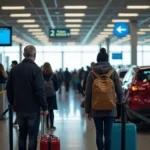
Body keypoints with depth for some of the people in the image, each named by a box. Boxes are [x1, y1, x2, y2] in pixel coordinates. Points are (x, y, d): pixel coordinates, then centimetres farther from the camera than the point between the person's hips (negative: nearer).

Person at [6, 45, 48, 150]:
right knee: (33, 135, 1)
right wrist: (45, 107, -11)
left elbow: (9, 88, 10)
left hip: (19, 108, 5)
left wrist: (13, 103, 21)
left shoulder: (14, 69, 5)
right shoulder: (36, 69, -14)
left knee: (22, 134, 15)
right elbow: (40, 91, -18)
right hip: (33, 108, -5)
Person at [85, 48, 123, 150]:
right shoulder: (113, 73, -2)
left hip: (96, 109, 0)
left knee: (99, 133, 9)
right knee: (108, 134, 3)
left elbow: (88, 94, -2)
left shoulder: (92, 74, -2)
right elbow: (119, 92, -2)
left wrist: (88, 110, 5)